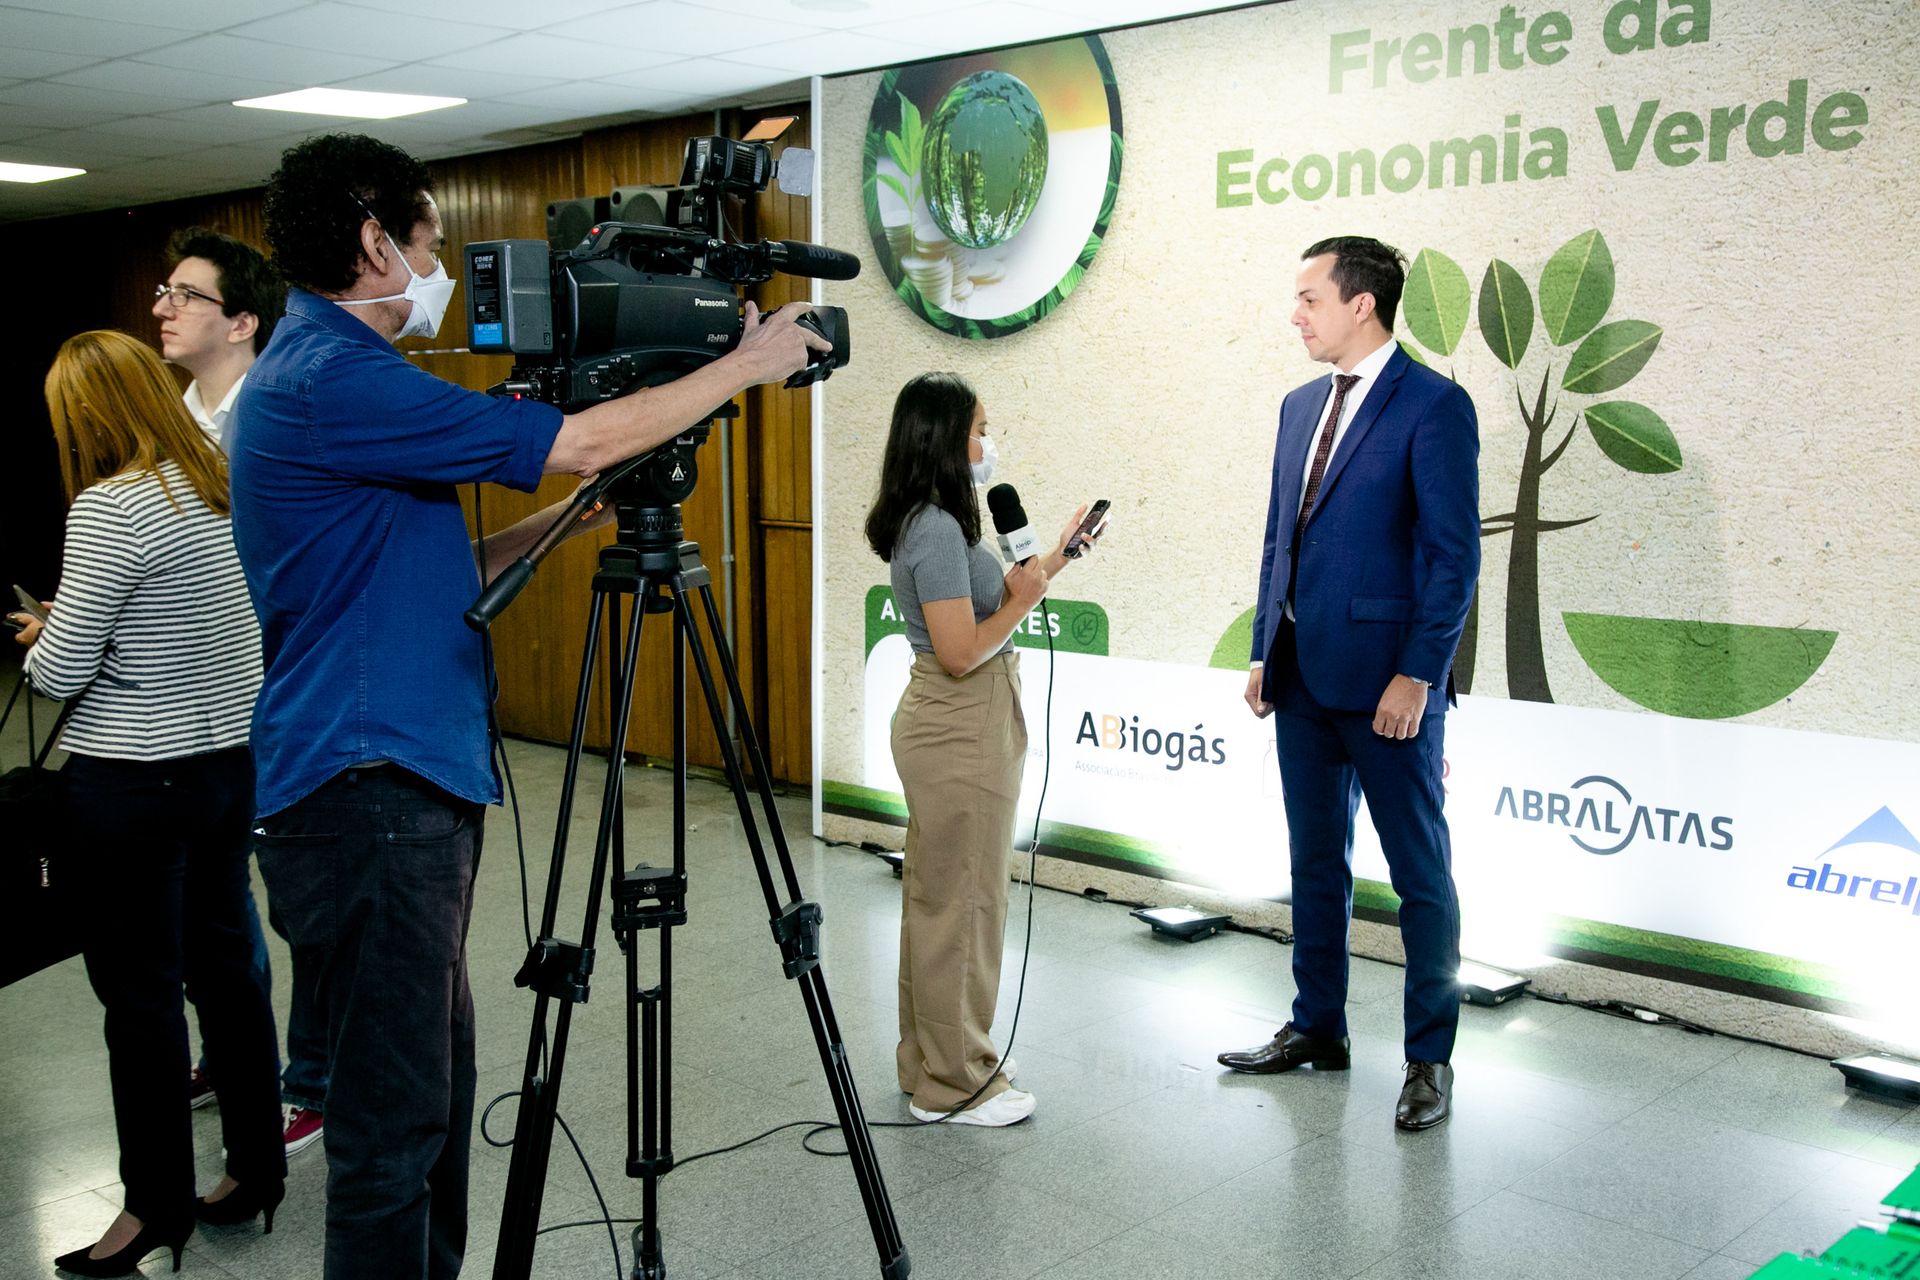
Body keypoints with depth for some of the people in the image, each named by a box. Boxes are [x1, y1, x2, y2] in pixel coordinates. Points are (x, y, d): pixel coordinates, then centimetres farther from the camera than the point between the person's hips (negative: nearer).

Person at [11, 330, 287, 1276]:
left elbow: (60, 672, -15)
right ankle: (257, 1165, 27)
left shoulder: (111, 507, -18)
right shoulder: (224, 487, 6)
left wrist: (40, 636, 6)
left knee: (140, 990, 4)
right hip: (231, 761, 8)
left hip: (135, 783, -8)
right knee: (224, 963, 16)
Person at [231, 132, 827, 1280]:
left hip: (410, 778, 11)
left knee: (435, 1082, 18)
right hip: (370, 793, -11)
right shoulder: (327, 379, -16)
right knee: (395, 1117, -2)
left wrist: (576, 511, 13)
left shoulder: (330, 374, 17)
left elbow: (443, 569, 20)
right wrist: (745, 365, -4)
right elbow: (577, 441, -16)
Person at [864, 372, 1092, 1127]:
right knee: (963, 903, -1)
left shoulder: (931, 522, 11)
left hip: (947, 725, 11)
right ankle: (953, 1085, 10)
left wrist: (1039, 570, 14)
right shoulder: (937, 531, -20)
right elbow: (962, 650, -23)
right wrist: (1027, 598, -11)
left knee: (939, 901, 18)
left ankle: (934, 1061, 30)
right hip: (961, 732, -11)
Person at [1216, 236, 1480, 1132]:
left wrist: (1417, 674, -17)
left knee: (1420, 873, 3)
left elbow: (1455, 554, -13)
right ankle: (1317, 1027, 30)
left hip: (1386, 682, -8)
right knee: (1315, 863, 16)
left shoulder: (1434, 407, -9)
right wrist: (1264, 653, 13)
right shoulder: (1301, 406, 14)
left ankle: (1430, 1057, 15)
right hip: (1303, 679, 8)